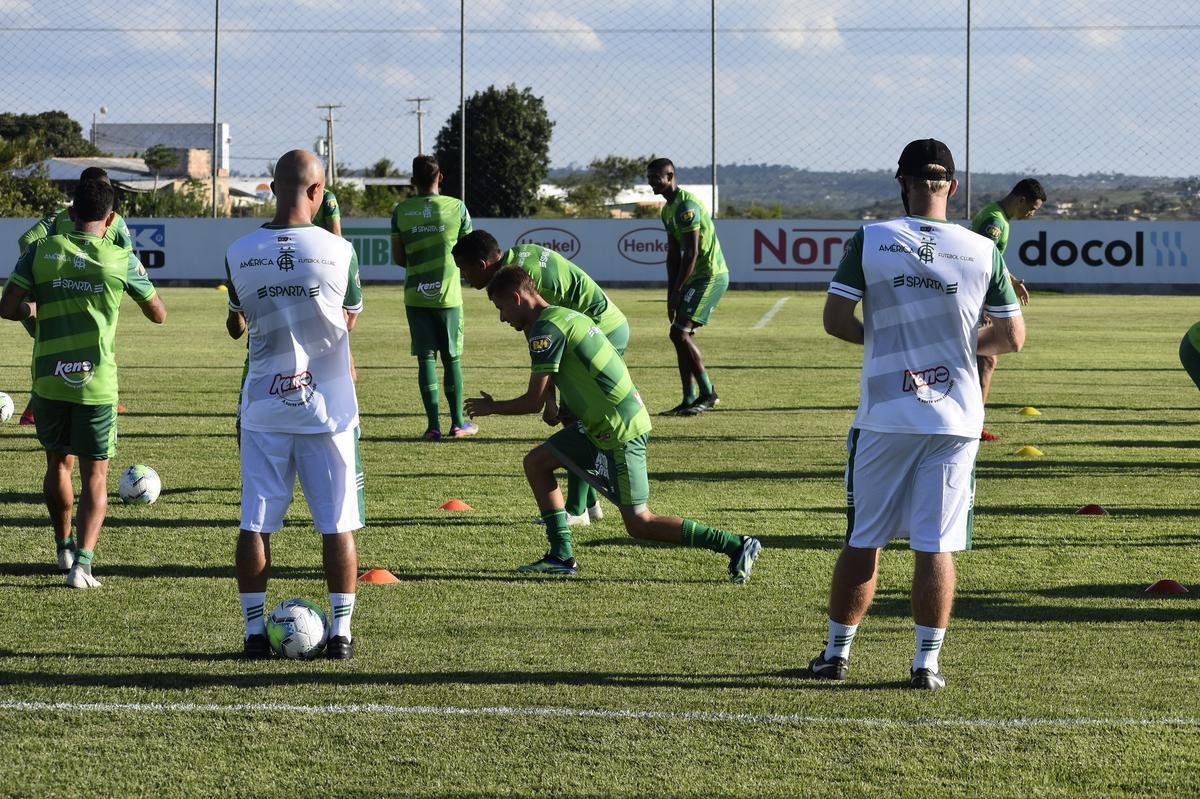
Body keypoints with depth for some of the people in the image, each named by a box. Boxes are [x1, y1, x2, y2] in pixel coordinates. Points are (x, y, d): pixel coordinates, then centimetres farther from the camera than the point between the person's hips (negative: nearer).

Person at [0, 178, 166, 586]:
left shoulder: (41, 250, -2)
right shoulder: (122, 260, -4)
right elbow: (158, 315, 8)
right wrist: (139, 275, 25)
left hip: (49, 380, 2)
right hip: (97, 383, -2)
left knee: (58, 463, 21)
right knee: (95, 475, 4)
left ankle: (64, 548, 36)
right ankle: (82, 563, -12)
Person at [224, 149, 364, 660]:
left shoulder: (239, 254, -4)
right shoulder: (338, 251, -10)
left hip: (263, 407, 2)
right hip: (326, 406, -2)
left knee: (255, 522, 6)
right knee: (337, 523, 6)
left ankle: (255, 633, 7)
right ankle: (340, 632, 6)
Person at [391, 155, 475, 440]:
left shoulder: (401, 211, -3)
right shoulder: (456, 208, -5)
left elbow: (397, 258, 2)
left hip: (416, 296, 0)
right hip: (448, 294, 0)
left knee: (426, 358, 3)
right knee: (452, 357, 11)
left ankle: (433, 424, -2)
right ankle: (458, 422, 17)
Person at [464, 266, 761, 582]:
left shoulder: (546, 329, -15)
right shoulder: (565, 316, 14)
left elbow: (534, 402, -14)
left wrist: (491, 407, 1)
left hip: (620, 431, -10)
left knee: (638, 523, -4)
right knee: (536, 461, 14)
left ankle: (737, 546, -4)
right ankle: (562, 556, 13)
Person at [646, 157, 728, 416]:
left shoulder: (686, 205, -18)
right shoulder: (668, 210, 15)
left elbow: (691, 254, -21)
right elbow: (673, 255, 17)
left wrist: (676, 291, -18)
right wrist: (671, 293, 10)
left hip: (710, 275, -10)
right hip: (700, 277, 10)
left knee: (680, 333, -14)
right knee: (681, 336, 8)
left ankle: (708, 393, -8)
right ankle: (690, 400, 10)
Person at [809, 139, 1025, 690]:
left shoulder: (870, 240, -5)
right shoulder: (982, 251, -2)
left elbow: (835, 320, -5)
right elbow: (1012, 337, 3)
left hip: (884, 417, 0)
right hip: (955, 418, 0)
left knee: (862, 540, 11)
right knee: (937, 545, 4)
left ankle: (837, 653, 19)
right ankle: (926, 661, 4)